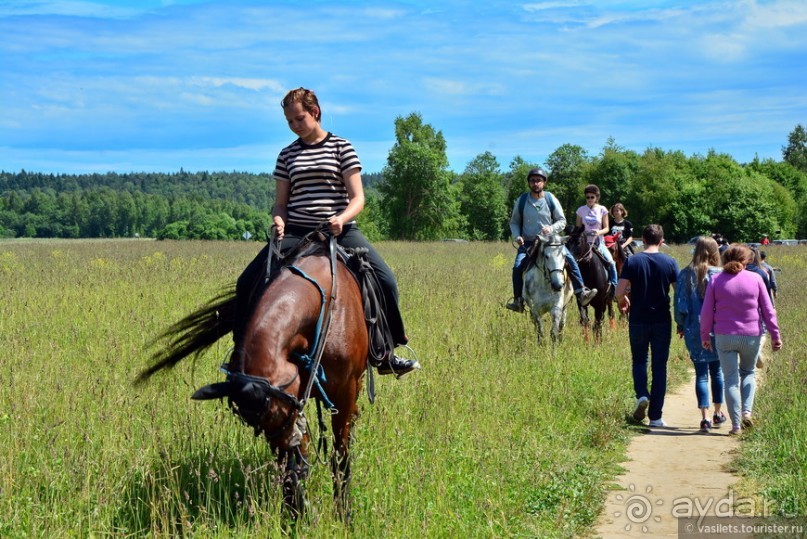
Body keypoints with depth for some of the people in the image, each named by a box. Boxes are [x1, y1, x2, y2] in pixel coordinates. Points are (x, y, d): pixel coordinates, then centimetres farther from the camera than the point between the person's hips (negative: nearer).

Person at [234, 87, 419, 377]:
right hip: (295, 233, 2)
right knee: (247, 283, -12)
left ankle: (387, 354, -5)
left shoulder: (342, 147, 3)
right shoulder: (287, 154, 11)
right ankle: (242, 352, 4)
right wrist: (278, 220, -11)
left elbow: (357, 198, -3)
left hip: (340, 231, -2)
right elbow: (280, 202, 13)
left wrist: (341, 219, -24)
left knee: (384, 279, -21)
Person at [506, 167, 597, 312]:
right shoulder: (521, 201, -1)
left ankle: (581, 293, -14)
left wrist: (551, 228, -19)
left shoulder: (551, 199, -1)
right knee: (517, 266, -21)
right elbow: (514, 222, 8)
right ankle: (518, 301, -11)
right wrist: (517, 236, -11)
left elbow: (562, 221, 2)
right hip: (528, 242, 0)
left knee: (570, 260, -17)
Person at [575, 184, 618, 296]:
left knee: (610, 261, -22)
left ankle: (614, 286, -9)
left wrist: (599, 232, -19)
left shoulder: (602, 210, 2)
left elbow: (607, 228, 2)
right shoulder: (581, 210, 4)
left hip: (598, 242, -1)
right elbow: (578, 228, 9)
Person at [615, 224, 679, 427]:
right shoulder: (670, 262, -3)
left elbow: (619, 292, -11)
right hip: (662, 321, 0)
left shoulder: (632, 262, -5)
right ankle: (655, 416, 6)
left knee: (639, 360, 18)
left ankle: (642, 395, -8)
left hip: (638, 320, 0)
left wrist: (623, 301, 12)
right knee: (659, 366, 7)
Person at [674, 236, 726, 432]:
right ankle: (718, 413, 23)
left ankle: (705, 417, -2)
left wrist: (680, 325, 12)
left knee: (701, 374, 4)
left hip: (694, 331, 0)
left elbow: (680, 304, -3)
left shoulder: (686, 274, -5)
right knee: (717, 371, 17)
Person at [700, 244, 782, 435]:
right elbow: (768, 310, 2)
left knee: (731, 378, 5)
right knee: (748, 373, 21)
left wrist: (705, 336, 12)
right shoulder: (755, 279, 0)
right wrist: (775, 336, 9)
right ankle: (747, 411, 1)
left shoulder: (716, 280, 0)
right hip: (751, 336, 1)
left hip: (724, 337, -1)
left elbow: (707, 312, 1)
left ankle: (736, 425, 1)